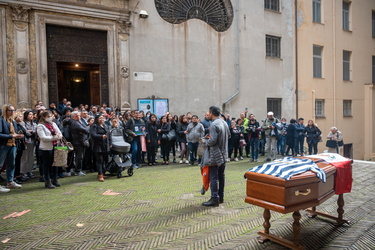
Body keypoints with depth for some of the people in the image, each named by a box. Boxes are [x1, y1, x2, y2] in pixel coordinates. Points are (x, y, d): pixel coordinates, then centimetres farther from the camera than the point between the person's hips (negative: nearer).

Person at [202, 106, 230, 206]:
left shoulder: (214, 125, -19)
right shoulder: (224, 123, 8)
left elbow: (213, 140, -25)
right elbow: (229, 135, 18)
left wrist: (205, 141, -7)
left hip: (215, 155, -9)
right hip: (224, 154, 9)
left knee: (213, 177, -2)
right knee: (221, 175, 15)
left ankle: (214, 199, 2)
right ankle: (221, 196, 24)